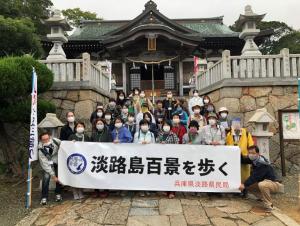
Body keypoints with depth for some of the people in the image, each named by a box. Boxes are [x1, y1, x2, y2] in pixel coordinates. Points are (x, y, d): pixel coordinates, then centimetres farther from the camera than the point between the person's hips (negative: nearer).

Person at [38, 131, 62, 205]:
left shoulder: (55, 141, -26)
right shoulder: (41, 149, -29)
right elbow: (45, 164, -25)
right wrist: (53, 176, -25)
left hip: (58, 161, 2)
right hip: (48, 163, -2)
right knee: (46, 177, -17)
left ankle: (58, 194, 19)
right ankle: (44, 197, 0)